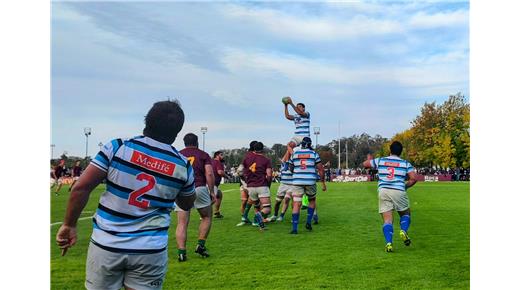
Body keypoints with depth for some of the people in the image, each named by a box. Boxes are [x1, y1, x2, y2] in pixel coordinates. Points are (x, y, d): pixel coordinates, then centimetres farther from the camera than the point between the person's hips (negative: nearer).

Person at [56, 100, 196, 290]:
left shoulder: (117, 147, -6)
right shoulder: (183, 166, -1)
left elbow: (81, 187, -8)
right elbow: (186, 205, 16)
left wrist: (69, 225, 2)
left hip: (106, 244, 0)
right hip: (151, 250, 1)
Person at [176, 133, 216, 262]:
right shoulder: (203, 155, 10)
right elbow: (209, 174, -2)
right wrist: (212, 192, 3)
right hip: (198, 189, -2)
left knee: (182, 223, 4)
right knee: (206, 217, 17)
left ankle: (181, 252, -1)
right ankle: (201, 245, 11)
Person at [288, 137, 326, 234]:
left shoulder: (294, 154, 7)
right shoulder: (314, 154, 3)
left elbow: (291, 168, 19)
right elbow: (321, 169, 1)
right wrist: (323, 183, 9)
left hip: (297, 182, 1)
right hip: (310, 182, 0)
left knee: (296, 204, -1)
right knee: (312, 201, 23)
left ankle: (294, 228, -8)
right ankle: (308, 222, 15)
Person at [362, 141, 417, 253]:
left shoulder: (380, 161, 11)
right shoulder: (405, 163, 8)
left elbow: (365, 164, 21)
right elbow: (414, 178, -2)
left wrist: (369, 158, 42)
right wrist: (405, 186, 15)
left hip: (383, 191, 1)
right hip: (399, 192, -1)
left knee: (387, 220, 1)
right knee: (405, 214, 21)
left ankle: (388, 243, -15)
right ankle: (404, 231, -5)